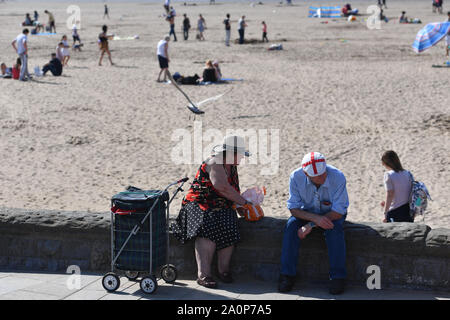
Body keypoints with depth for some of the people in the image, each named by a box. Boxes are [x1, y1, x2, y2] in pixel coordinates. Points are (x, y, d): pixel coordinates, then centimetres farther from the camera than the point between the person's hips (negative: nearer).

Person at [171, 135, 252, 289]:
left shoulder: (231, 165, 17)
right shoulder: (215, 163, -11)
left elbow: (233, 191, 28)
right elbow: (223, 187, -22)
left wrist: (239, 207, 12)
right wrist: (243, 202, -16)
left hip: (222, 207, 7)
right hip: (199, 204, -7)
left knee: (228, 228, -25)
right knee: (208, 228, -35)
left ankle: (223, 269, -15)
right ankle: (203, 274, -36)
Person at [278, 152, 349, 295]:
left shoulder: (338, 177, -29)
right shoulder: (296, 177, -22)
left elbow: (338, 212, -25)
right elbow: (293, 208, -16)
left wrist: (310, 225, -30)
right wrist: (315, 218, -34)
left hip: (332, 213, -2)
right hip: (307, 212, 2)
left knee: (335, 228, -34)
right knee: (291, 225, -27)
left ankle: (337, 277, -26)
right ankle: (287, 275, -21)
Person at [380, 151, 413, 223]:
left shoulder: (389, 175, -11)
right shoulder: (407, 174, 8)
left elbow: (390, 195, -15)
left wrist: (385, 213, -10)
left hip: (395, 212, -6)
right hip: (409, 211, 6)